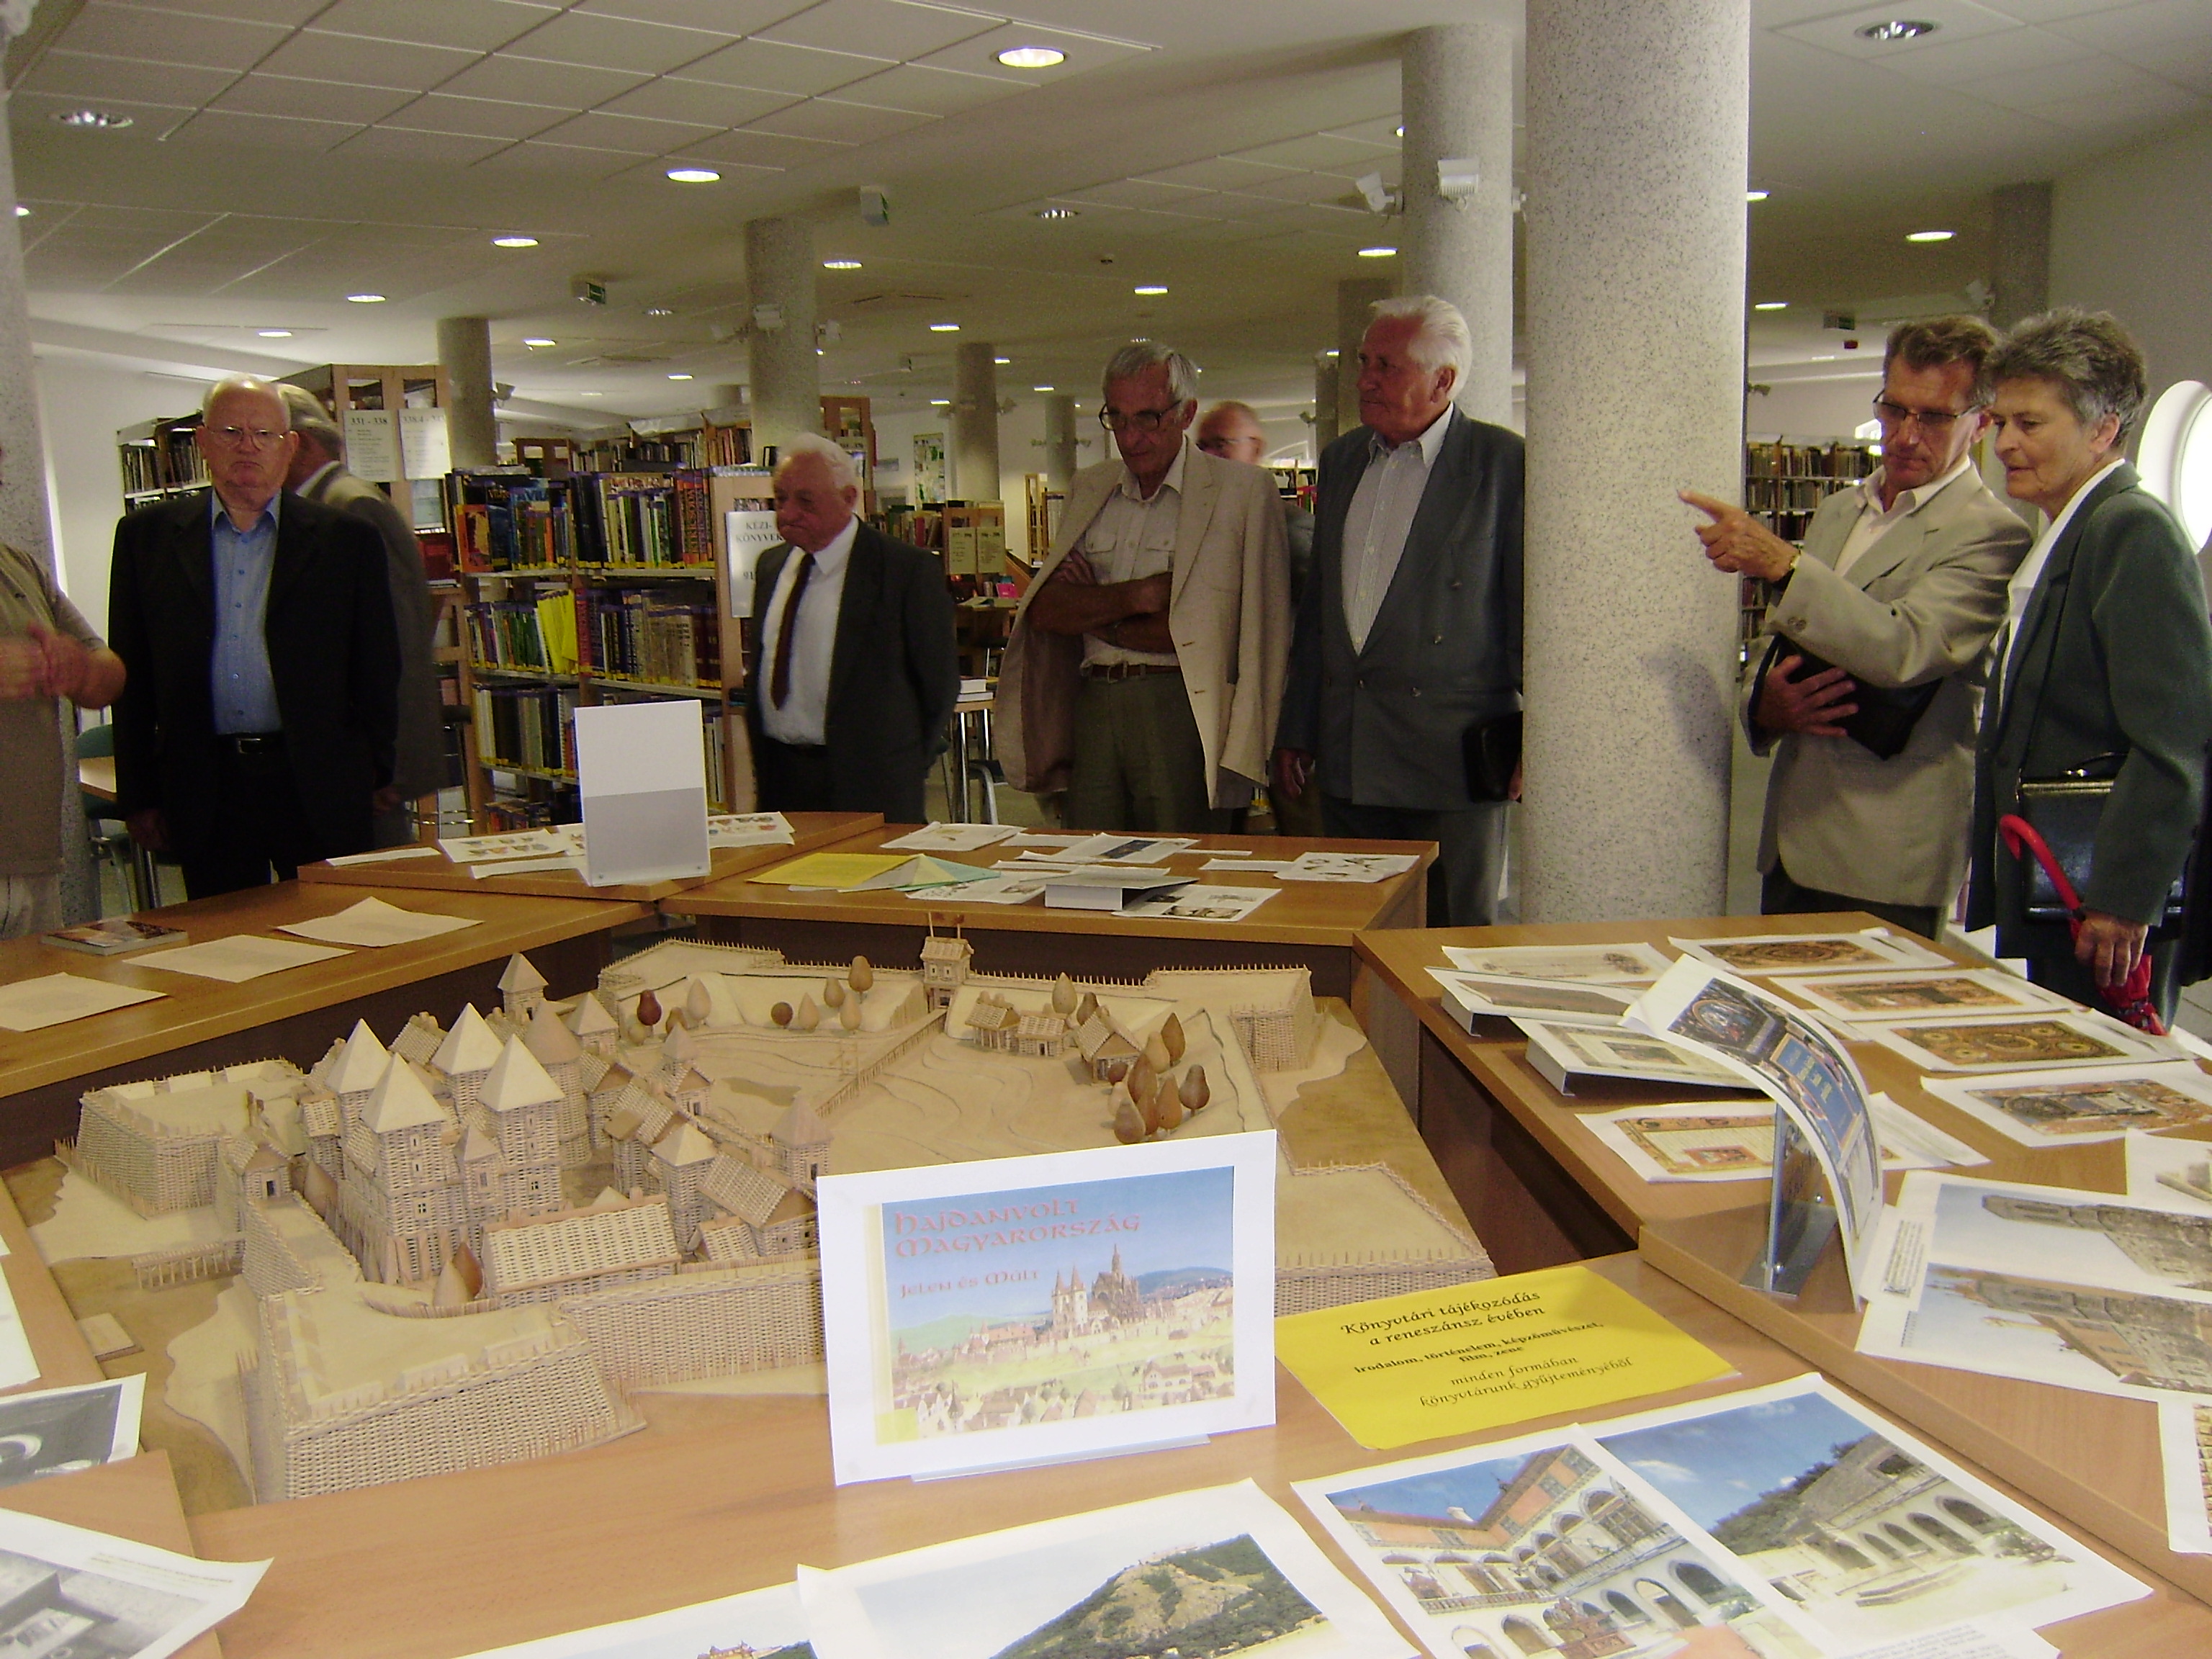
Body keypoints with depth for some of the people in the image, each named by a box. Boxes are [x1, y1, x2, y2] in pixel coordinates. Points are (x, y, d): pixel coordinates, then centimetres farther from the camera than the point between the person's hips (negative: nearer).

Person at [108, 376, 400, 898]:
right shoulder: (148, 536, 8)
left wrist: (374, 778, 4)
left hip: (321, 788, -1)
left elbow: (378, 670, 6)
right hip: (206, 791, 1)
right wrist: (138, 796, 6)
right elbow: (131, 675, 9)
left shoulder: (345, 540, 5)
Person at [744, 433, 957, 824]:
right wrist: (761, 756, 13)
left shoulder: (908, 569, -10)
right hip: (778, 774, 6)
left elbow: (939, 680, -6)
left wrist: (907, 768, -1)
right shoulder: (771, 565, 11)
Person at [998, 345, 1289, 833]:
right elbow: (1045, 610, 6)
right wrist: (1134, 596, -11)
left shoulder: (1242, 491, -3)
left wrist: (1092, 615, 0)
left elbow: (1211, 628, -12)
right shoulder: (1090, 490, 15)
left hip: (1181, 708, -4)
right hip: (1093, 706, 5)